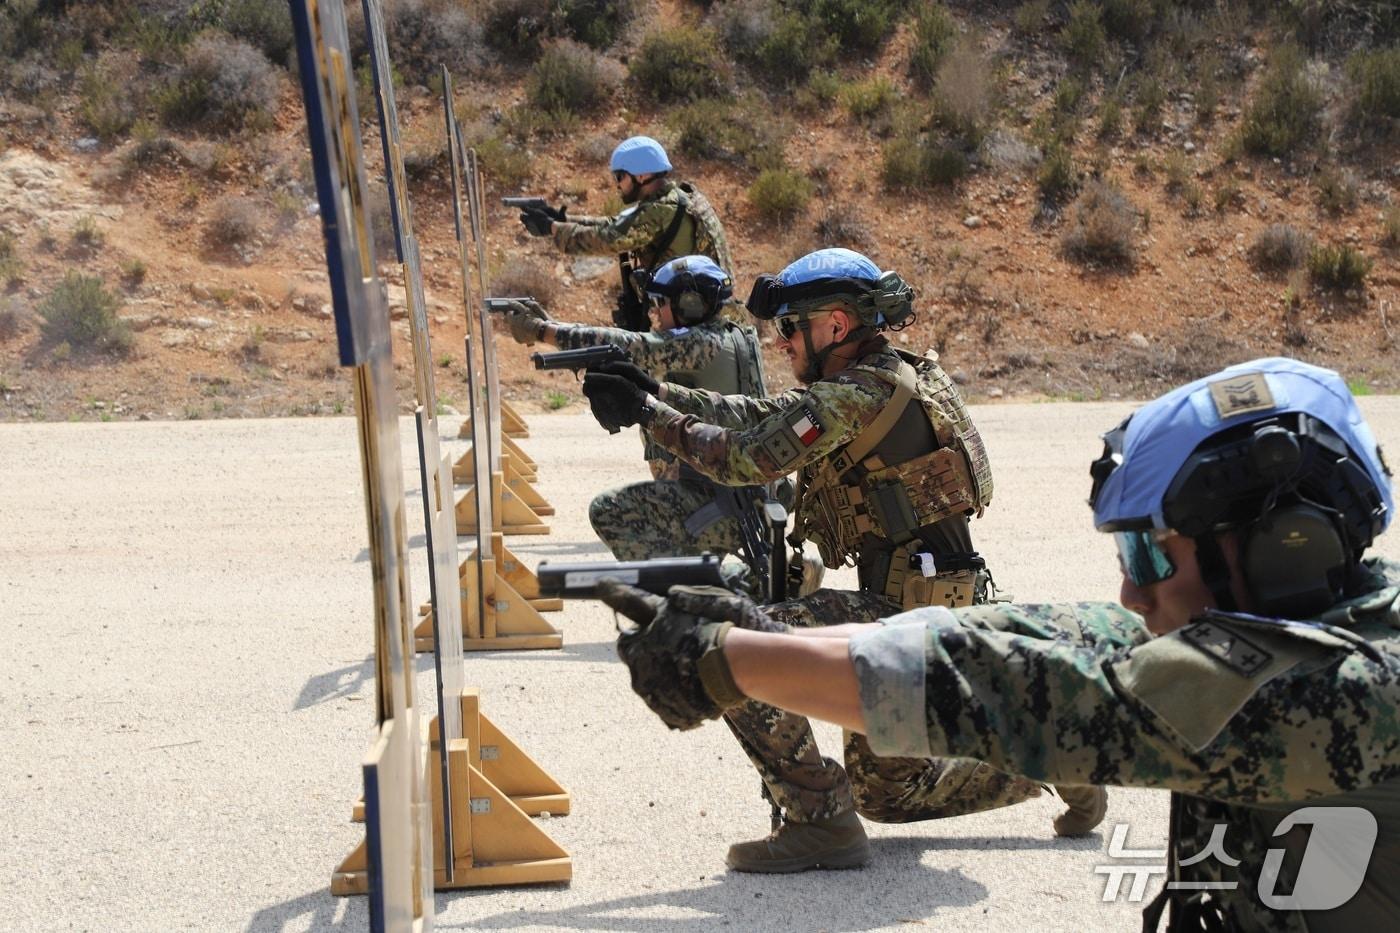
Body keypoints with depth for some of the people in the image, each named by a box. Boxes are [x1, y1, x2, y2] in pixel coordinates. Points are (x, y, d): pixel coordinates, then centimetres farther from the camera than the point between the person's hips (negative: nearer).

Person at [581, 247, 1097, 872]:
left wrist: (647, 412, -9)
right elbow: (759, 418, 15)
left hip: (905, 612, -10)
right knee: (885, 788, 22)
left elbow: (745, 458, -20)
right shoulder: (881, 382, 14)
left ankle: (821, 823, -13)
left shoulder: (854, 396, -17)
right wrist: (653, 390, 9)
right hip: (924, 610, 10)